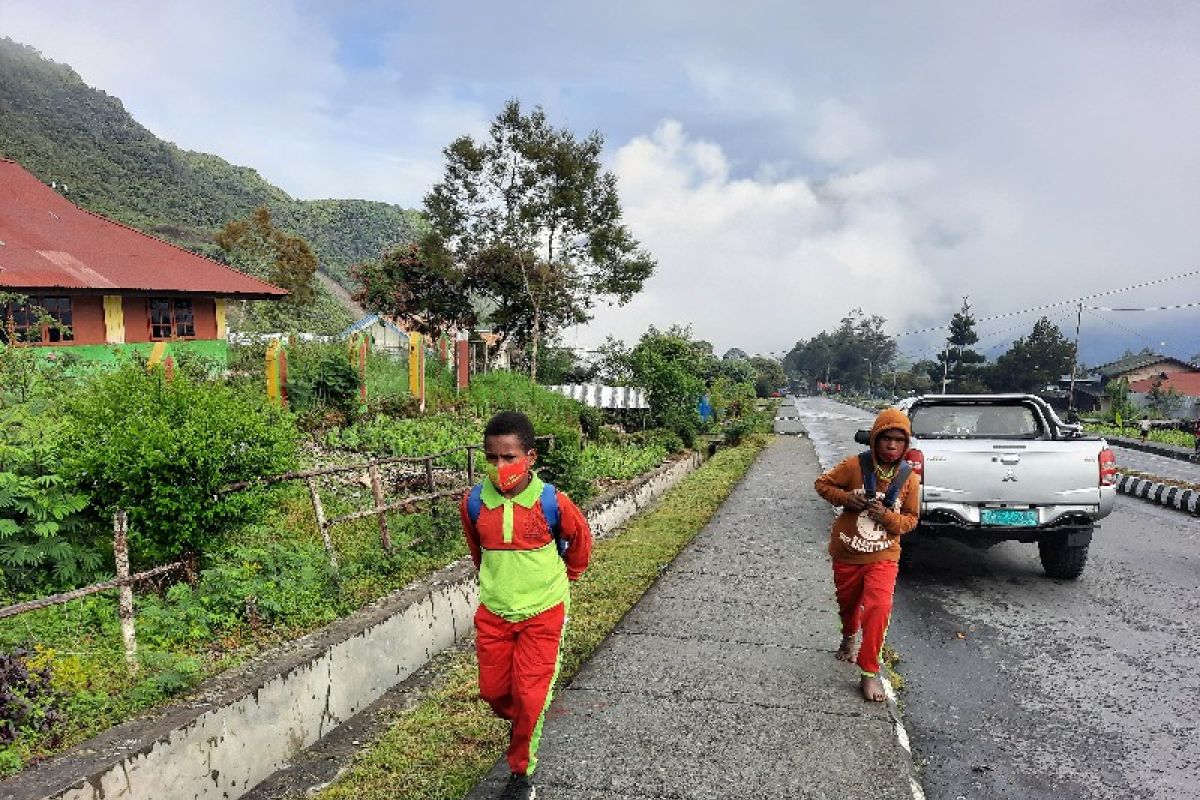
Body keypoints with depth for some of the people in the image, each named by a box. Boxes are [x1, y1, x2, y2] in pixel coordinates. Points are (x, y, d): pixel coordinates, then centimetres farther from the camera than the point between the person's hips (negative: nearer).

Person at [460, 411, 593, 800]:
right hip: (493, 612, 3)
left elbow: (580, 541, 1)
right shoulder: (474, 502, -12)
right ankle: (521, 723, 48)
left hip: (542, 612, -3)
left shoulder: (553, 503, -20)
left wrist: (562, 578, 13)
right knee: (493, 690, 14)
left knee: (529, 696, -1)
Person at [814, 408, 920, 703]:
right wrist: (845, 498, -20)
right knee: (848, 603, 20)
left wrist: (888, 517, -20)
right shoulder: (855, 466, -15)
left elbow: (911, 519, 0)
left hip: (883, 556, -1)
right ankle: (849, 637, 55)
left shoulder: (909, 479, -9)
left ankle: (869, 672, -2)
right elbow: (822, 484, -2)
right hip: (846, 553, 1)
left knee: (878, 608, -18)